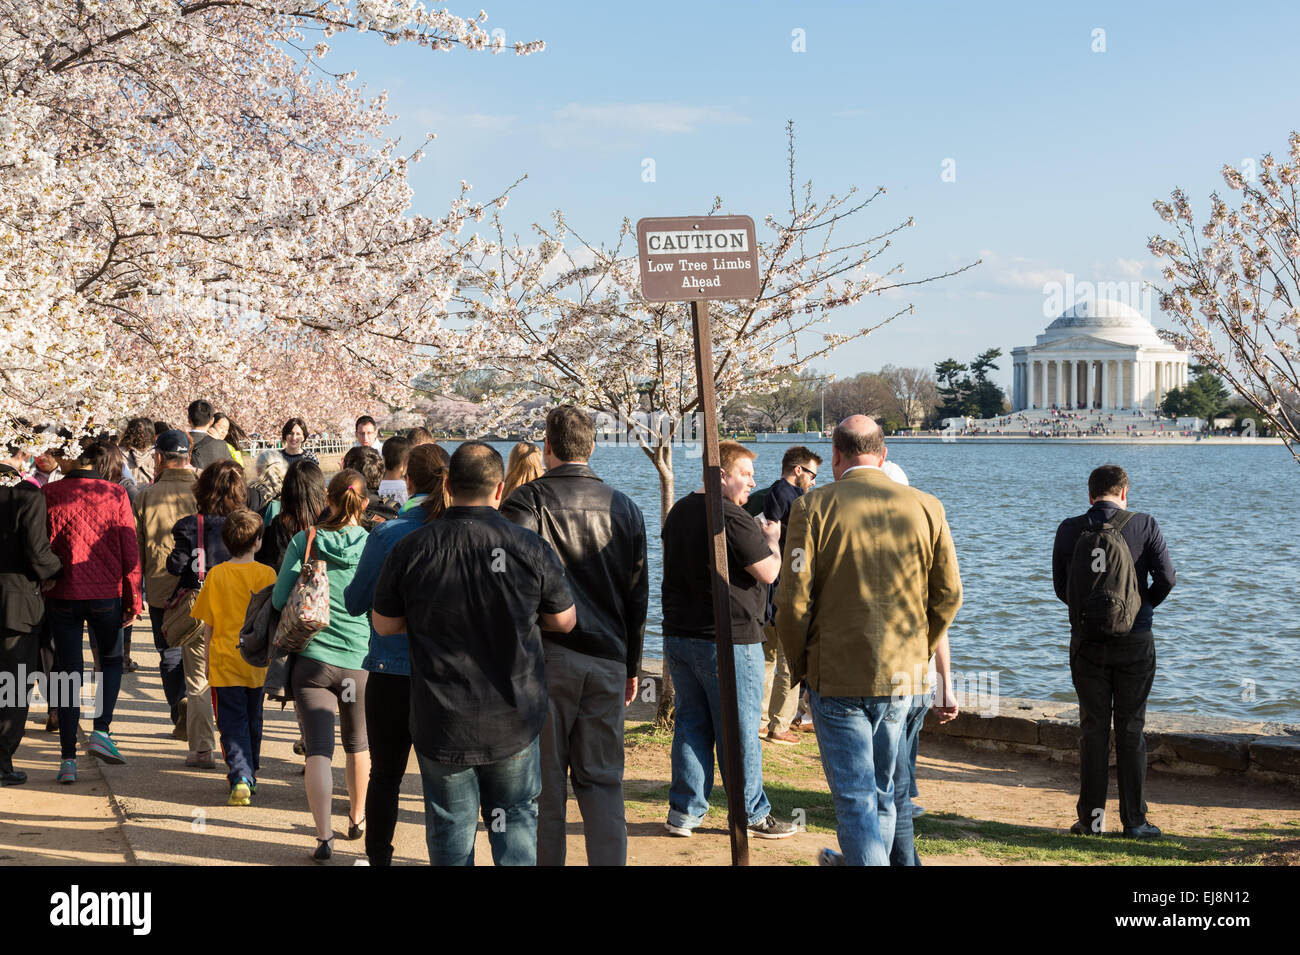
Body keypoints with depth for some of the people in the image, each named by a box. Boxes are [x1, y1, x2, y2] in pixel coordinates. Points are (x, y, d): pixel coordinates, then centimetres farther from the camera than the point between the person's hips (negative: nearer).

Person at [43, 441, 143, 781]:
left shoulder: (48, 494, -4)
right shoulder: (115, 494, -4)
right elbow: (130, 552, -2)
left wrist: (41, 589, 14)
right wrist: (133, 599, 7)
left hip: (62, 596, 0)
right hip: (106, 594, 0)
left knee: (69, 675, 7)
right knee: (112, 661, 22)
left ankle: (68, 759, 6)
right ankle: (101, 731, 5)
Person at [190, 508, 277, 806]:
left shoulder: (215, 575, -4)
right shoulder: (266, 574, -5)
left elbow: (207, 625, 1)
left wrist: (208, 663, 11)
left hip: (224, 661, -1)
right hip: (257, 662, 1)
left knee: (232, 723, -1)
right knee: (253, 720, 17)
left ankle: (240, 779, -16)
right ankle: (250, 776, 29)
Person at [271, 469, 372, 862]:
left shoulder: (304, 540, -5)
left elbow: (279, 598, -2)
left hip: (312, 657, -1)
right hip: (359, 659, 1)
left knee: (318, 750, -1)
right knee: (359, 745, 22)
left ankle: (324, 836, -12)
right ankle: (357, 818, 38)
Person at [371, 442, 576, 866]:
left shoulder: (411, 550, -10)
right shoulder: (531, 549, -11)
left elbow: (384, 624, 1)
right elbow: (564, 621, 1)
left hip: (440, 722, 0)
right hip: (514, 721, 0)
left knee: (450, 830, 11)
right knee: (515, 818, 15)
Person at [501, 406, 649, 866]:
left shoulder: (529, 500, -7)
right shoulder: (625, 508, 7)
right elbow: (638, 596, 12)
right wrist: (631, 666, 20)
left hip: (546, 656, -3)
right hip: (608, 659, 4)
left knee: (545, 778, 5)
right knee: (603, 781, 9)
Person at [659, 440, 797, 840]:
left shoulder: (679, 512, 11)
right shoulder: (731, 517, -18)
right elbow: (768, 571, -17)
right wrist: (771, 538, 3)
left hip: (678, 635, 8)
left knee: (691, 724, 12)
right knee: (739, 731, 2)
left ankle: (684, 812, 14)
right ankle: (752, 814, 11)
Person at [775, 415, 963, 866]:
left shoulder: (813, 508, -9)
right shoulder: (926, 507, 1)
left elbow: (793, 601, -10)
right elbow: (948, 596, 6)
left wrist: (799, 665, 4)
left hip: (837, 676, -4)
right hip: (902, 676, 4)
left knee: (854, 797, 1)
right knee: (882, 789, 21)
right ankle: (859, 857, 38)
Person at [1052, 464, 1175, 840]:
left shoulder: (1069, 530, 0)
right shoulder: (1144, 525, -5)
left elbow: (1061, 586, 6)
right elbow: (1166, 577, -8)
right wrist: (1144, 606, 11)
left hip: (1087, 642, 1)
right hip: (1134, 641, -1)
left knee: (1092, 728, 7)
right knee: (1130, 729, 5)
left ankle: (1091, 817, 8)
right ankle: (1134, 820, 8)